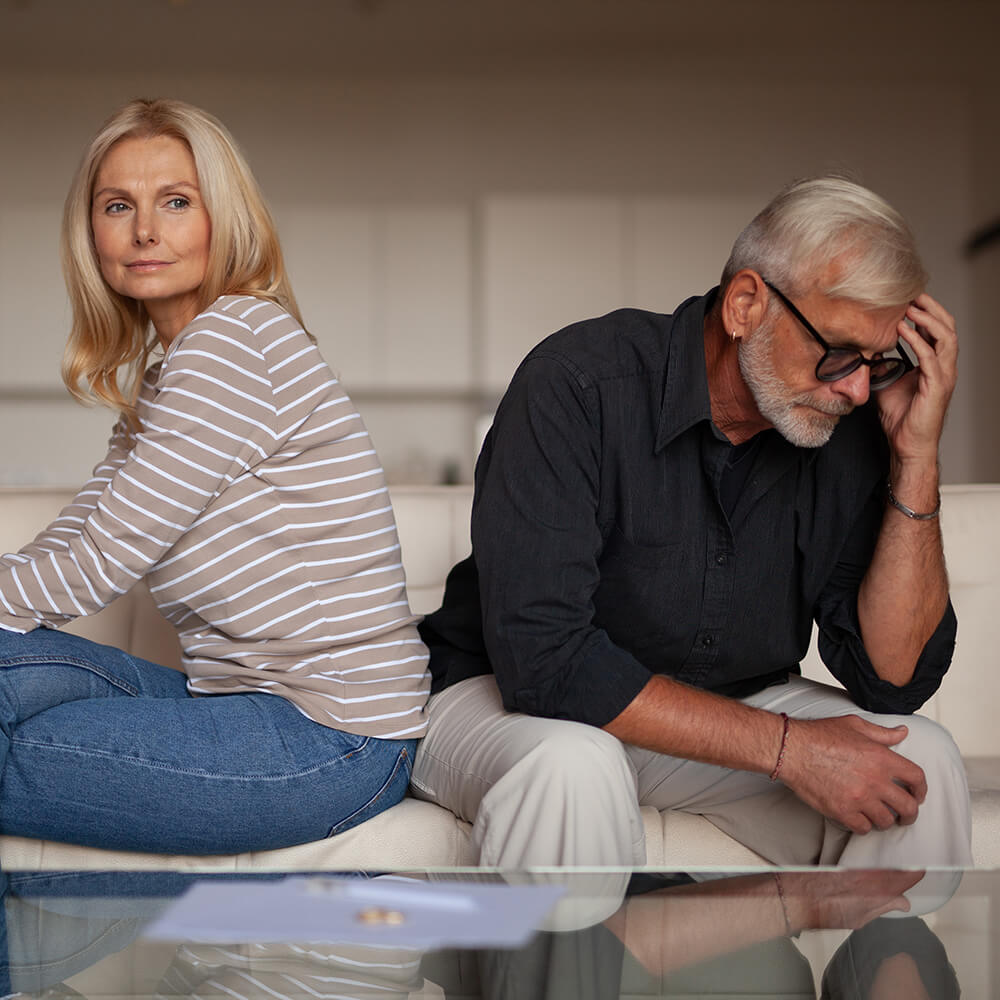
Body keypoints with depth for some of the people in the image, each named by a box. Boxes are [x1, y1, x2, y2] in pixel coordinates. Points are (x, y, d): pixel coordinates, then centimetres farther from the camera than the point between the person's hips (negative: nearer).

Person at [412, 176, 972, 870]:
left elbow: (894, 678, -11)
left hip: (731, 708, 5)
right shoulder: (578, 386, -25)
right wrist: (785, 745, -30)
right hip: (505, 702, -4)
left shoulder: (850, 434, -9)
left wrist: (917, 458, -20)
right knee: (574, 766, -38)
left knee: (922, 760, -17)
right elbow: (542, 661, -31)